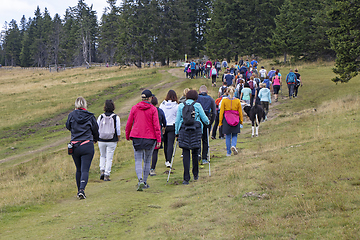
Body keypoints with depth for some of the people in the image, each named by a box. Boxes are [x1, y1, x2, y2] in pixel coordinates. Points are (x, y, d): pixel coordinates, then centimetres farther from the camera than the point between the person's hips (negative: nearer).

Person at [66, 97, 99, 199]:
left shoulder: (72, 115, -1)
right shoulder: (90, 116, -2)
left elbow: (68, 126, 14)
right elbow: (95, 130, 7)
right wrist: (95, 139, 27)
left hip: (75, 146, 2)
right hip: (87, 146, -2)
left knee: (78, 170, 16)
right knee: (85, 170, -4)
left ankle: (79, 191, 21)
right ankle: (82, 189, -21)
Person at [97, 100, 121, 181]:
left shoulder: (101, 116, -2)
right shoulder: (116, 117, -6)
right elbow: (118, 130, -6)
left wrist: (96, 138, 15)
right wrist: (118, 139, 9)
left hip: (101, 140, 2)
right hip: (112, 141, -2)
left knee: (102, 156, 22)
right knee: (109, 158, 5)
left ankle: (102, 171, 6)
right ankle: (106, 175, 3)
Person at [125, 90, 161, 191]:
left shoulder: (134, 108, 3)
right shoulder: (153, 109, -4)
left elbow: (129, 123, 7)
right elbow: (156, 125, -7)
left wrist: (127, 135, 20)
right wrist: (159, 139, -3)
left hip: (136, 137, 1)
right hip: (150, 137, -1)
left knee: (138, 161, 0)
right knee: (147, 161, 12)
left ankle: (140, 180, -20)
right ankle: (145, 182, 16)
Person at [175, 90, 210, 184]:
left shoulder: (181, 106, 6)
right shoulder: (197, 105, 2)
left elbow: (177, 120, 6)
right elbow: (204, 119, 8)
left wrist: (177, 132, 16)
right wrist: (208, 122, 30)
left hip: (184, 130, 1)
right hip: (196, 130, 0)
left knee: (185, 154, 0)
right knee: (195, 153, 14)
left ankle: (186, 178, -5)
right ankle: (195, 175, 25)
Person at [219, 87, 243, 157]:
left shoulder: (224, 100, -4)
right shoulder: (237, 101, 0)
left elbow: (221, 112, -3)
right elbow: (240, 112, 5)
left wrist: (220, 122, 2)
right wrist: (241, 121, 14)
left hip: (226, 120, 0)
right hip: (235, 120, 1)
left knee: (228, 136, 7)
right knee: (234, 135, 12)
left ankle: (228, 152, 8)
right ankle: (233, 145, -16)